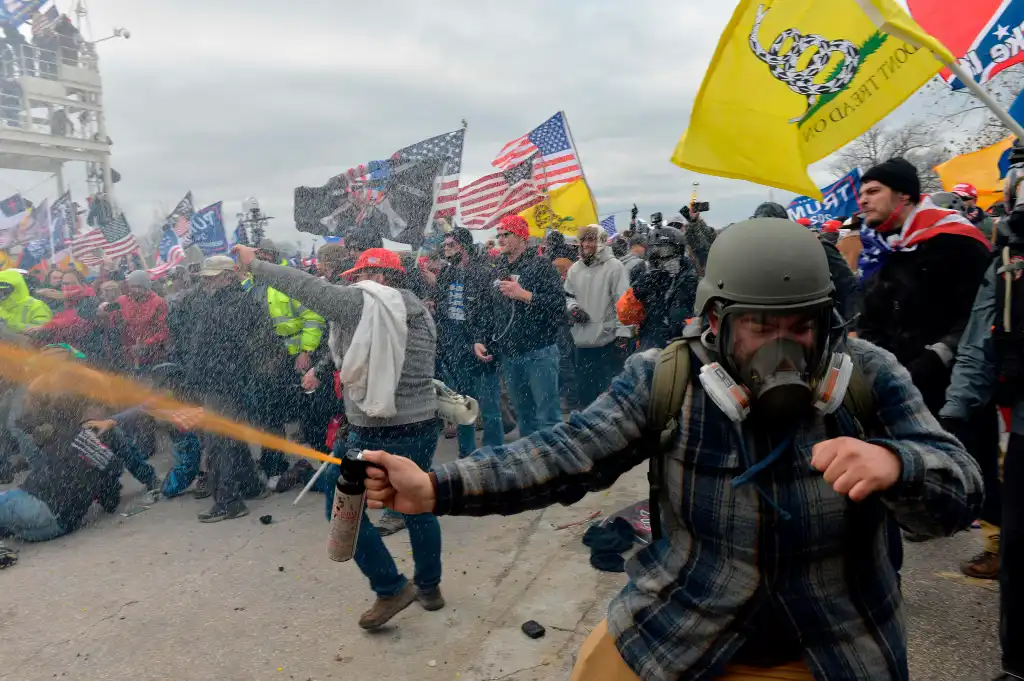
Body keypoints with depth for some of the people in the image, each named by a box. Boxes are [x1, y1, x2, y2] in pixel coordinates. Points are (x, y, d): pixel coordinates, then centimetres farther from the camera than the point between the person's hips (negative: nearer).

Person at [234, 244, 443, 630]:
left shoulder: (358, 302, -10)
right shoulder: (420, 311, 9)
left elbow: (303, 285, -6)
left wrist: (254, 265, 5)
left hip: (376, 434, -7)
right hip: (423, 427, 7)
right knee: (417, 505, 20)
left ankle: (391, 589, 11)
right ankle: (429, 587, 32)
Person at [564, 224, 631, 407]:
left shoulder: (614, 266, -8)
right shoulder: (575, 269, 9)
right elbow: (567, 295, 21)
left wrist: (623, 334, -16)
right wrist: (573, 308, -2)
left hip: (608, 339, -5)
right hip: (583, 339, 5)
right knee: (584, 391, 15)